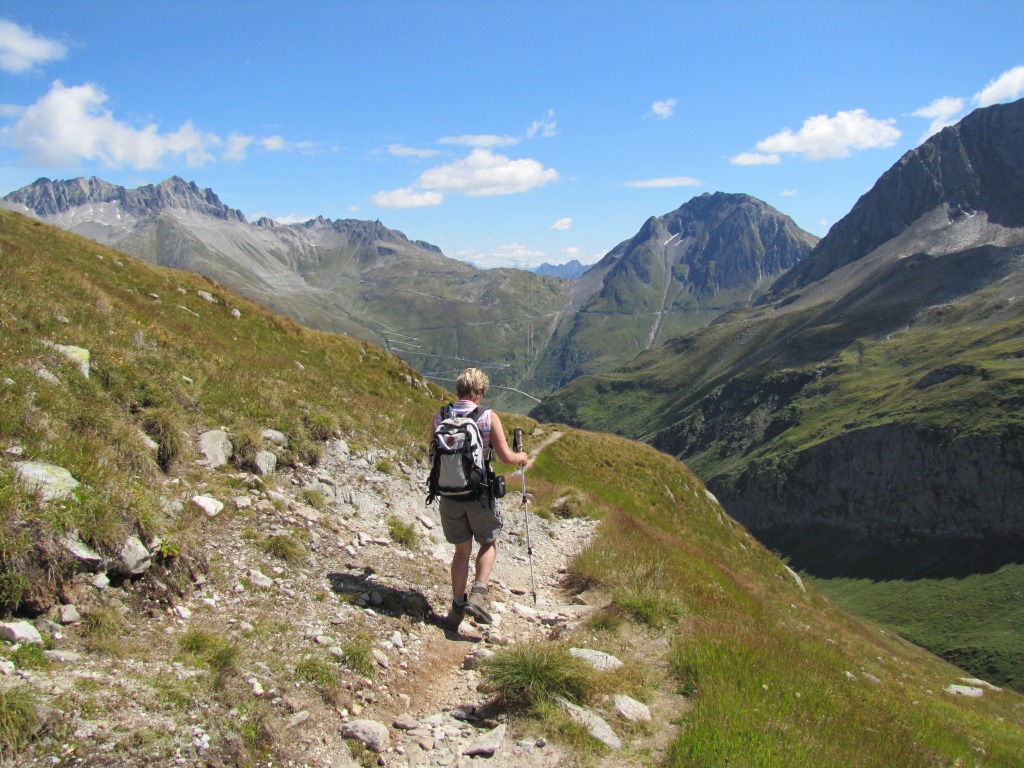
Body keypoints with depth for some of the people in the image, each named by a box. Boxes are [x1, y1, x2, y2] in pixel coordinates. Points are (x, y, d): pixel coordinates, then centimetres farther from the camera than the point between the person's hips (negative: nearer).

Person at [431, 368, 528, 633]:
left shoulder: (440, 417, -3)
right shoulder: (489, 417, -11)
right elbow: (506, 456, -11)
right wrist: (521, 457, 11)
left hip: (449, 494, 3)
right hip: (480, 494, -3)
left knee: (462, 550, 18)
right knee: (489, 543, 20)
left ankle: (457, 608, 20)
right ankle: (478, 594, 2)